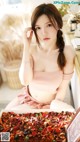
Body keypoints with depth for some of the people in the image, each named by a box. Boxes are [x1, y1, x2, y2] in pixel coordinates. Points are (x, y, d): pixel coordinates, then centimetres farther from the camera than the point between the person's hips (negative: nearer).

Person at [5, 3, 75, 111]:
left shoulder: (67, 52, -17)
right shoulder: (31, 50, -11)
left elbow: (63, 87, -9)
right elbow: (25, 81, -24)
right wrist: (26, 47, -25)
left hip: (50, 105, -1)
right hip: (28, 101, 2)